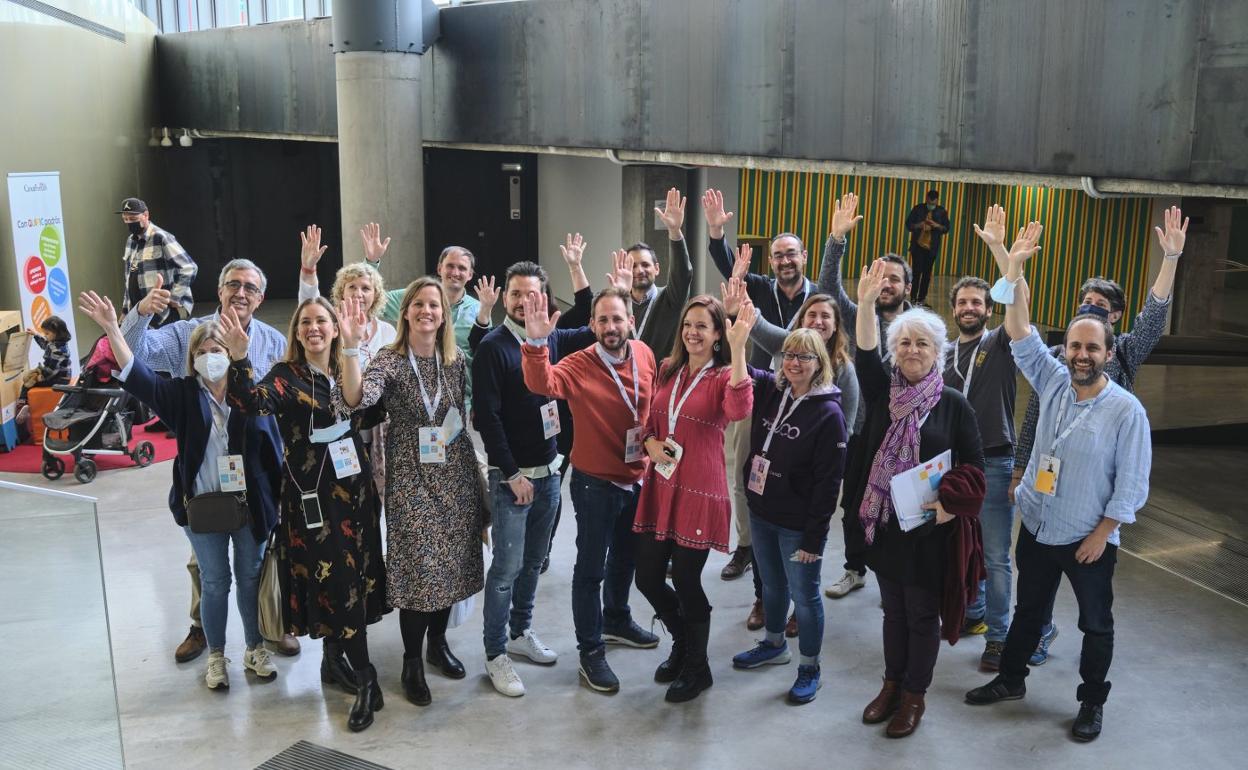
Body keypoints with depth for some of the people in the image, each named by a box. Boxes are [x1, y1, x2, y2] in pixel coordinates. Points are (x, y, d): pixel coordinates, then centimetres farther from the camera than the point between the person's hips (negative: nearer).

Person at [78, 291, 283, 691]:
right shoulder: (183, 394, -1)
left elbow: (273, 448, -1)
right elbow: (136, 376, -13)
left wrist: (278, 500, -2)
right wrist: (112, 329, -25)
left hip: (250, 504, 0)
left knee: (250, 577, 13)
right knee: (214, 581, 11)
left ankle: (255, 649, 30)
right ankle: (216, 655, 28)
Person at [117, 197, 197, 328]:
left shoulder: (161, 238, -12)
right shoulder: (131, 240, 15)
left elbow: (189, 268, -17)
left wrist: (173, 298, -15)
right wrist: (125, 311, 19)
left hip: (165, 314, -8)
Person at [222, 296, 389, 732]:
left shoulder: (351, 370, 8)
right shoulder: (286, 376, -5)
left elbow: (371, 415, -5)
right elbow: (253, 403, -23)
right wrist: (239, 357, -41)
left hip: (355, 489, 5)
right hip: (310, 496, -5)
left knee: (353, 577, 13)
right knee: (335, 582, -5)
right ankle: (366, 682, 6)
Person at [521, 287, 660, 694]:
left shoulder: (644, 354, -6)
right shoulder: (579, 366, -21)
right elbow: (542, 383, -40)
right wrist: (536, 342, -55)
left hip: (636, 478, 6)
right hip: (596, 483, -5)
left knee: (625, 556, 25)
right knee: (591, 568, 5)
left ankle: (616, 619, 48)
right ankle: (590, 650, 20)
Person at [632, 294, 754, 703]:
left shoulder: (723, 376, -7)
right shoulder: (668, 370, 9)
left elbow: (739, 411, -31)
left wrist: (738, 349, -35)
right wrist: (651, 443, -4)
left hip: (698, 493, -5)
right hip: (659, 487, 5)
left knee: (686, 580, 3)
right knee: (648, 579, 10)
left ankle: (696, 668, 27)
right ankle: (683, 642, 39)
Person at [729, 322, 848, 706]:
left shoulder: (829, 413, -17)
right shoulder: (769, 389, 0)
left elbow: (828, 482, -17)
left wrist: (814, 536, -17)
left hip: (798, 523, -6)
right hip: (761, 512, 6)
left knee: (804, 593, 7)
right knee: (771, 583, 23)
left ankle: (809, 668, 25)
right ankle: (774, 643, 45)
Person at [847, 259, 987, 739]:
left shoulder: (954, 405, -5)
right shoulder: (882, 391, 1)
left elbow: (974, 468, -4)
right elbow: (865, 355, -18)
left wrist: (949, 503, -20)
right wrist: (866, 304, -32)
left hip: (931, 529, -2)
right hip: (883, 524, 3)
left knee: (922, 615, 10)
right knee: (893, 610, 17)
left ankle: (914, 695, 27)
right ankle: (892, 685, 34)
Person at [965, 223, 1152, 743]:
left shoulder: (1126, 409, -15)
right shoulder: (1053, 383, -3)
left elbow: (1132, 483, -13)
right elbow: (1021, 335, -8)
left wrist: (1101, 534, -14)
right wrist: (1015, 271, -17)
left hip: (1089, 539, -4)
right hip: (1036, 528, 4)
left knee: (1096, 624, 13)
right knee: (1028, 611, 20)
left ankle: (1092, 702, 30)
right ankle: (1011, 679, 36)